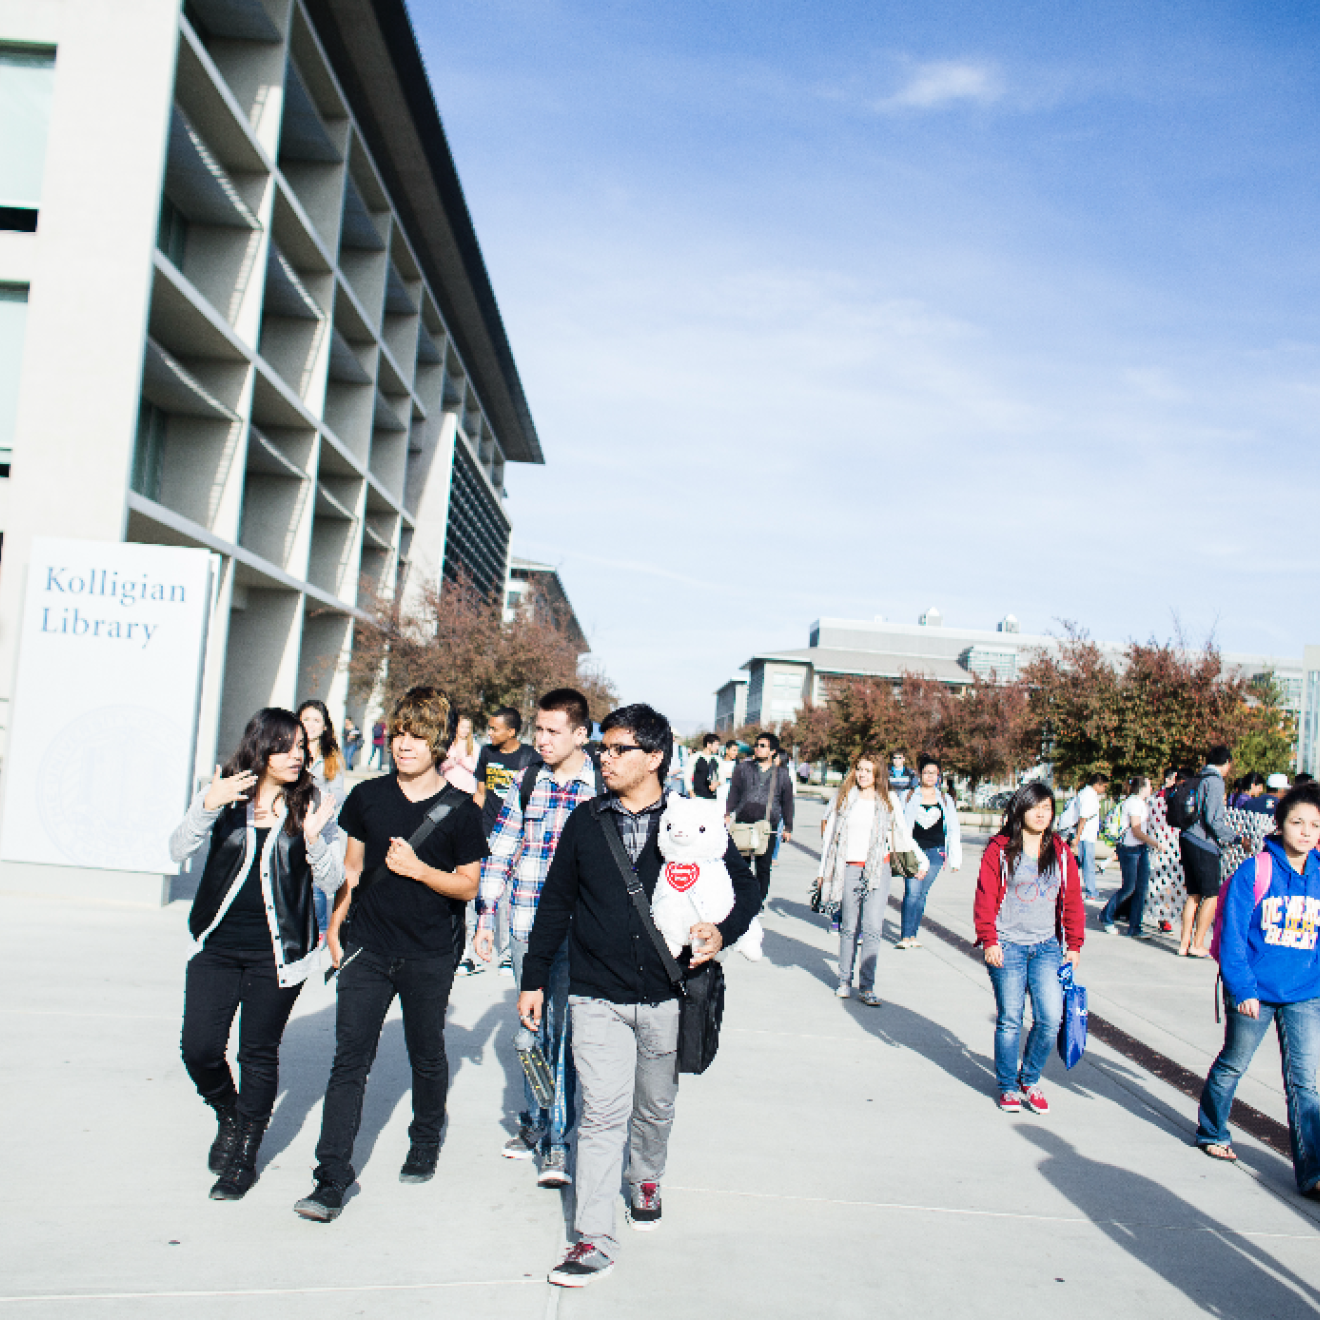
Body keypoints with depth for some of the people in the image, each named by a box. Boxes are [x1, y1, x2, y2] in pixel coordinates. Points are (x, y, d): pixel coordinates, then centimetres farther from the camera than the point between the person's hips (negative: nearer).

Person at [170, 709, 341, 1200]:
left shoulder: (312, 803, -3)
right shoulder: (224, 794, -1)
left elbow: (331, 882, -5)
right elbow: (179, 850, -10)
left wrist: (314, 839, -24)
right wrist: (209, 806, -26)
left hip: (277, 951, -1)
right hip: (217, 944, 1)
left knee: (259, 1053, 7)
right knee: (199, 1049, -3)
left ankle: (243, 1156, 26)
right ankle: (229, 1117, 29)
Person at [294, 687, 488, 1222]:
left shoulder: (459, 810, -6)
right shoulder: (367, 796, 3)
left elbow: (468, 885, -4)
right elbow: (352, 866, 14)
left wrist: (418, 869, -18)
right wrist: (334, 923, 9)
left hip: (430, 957, -1)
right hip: (367, 947, 2)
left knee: (426, 1056, 14)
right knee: (349, 1061, -4)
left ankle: (425, 1142, 40)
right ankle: (332, 1180, -1)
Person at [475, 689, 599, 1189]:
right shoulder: (526, 781, 6)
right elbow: (500, 852, 10)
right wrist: (485, 917, 8)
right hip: (526, 923, 4)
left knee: (561, 1028, -7)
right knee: (531, 1026, 13)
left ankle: (557, 1140, 2)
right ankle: (534, 1120, 28)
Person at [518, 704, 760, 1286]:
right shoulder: (585, 822, 2)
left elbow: (745, 887, 7)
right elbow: (555, 903, 9)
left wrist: (723, 932, -13)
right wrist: (533, 979, 9)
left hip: (666, 998, 0)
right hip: (597, 997, 0)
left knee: (656, 1107, 17)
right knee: (603, 1112, -7)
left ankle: (646, 1180, 46)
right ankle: (594, 1239, 2)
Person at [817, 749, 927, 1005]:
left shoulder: (888, 801, 5)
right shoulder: (845, 798, 7)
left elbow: (903, 835, 12)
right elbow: (830, 833, 12)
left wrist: (921, 861, 5)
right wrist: (823, 871, 12)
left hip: (879, 870, -1)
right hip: (849, 869, 1)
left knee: (872, 929, -9)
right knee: (849, 928, 6)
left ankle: (867, 987, -5)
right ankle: (845, 980, 19)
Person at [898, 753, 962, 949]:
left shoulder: (946, 800, 12)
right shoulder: (908, 797, 7)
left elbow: (953, 830, 14)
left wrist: (955, 859, 10)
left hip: (935, 852, 2)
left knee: (922, 894, 3)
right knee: (912, 892, -12)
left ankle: (912, 934, 11)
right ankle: (905, 936, -11)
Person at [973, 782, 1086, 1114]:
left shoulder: (1061, 852, 8)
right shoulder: (1000, 850, -3)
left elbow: (1072, 900, 12)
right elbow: (985, 897, -3)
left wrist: (1074, 945, 10)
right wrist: (989, 941, -9)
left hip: (1047, 947, 3)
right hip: (1008, 947, -3)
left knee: (1050, 1018, -5)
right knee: (1009, 1020, 1)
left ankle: (1029, 1080, 19)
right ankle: (1008, 1087, 20)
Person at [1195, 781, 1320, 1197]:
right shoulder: (1254, 872, -11)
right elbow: (1232, 936, -11)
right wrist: (1241, 988, -16)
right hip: (1254, 991, -2)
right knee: (1232, 1065, 16)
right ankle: (1211, 1131, 37)